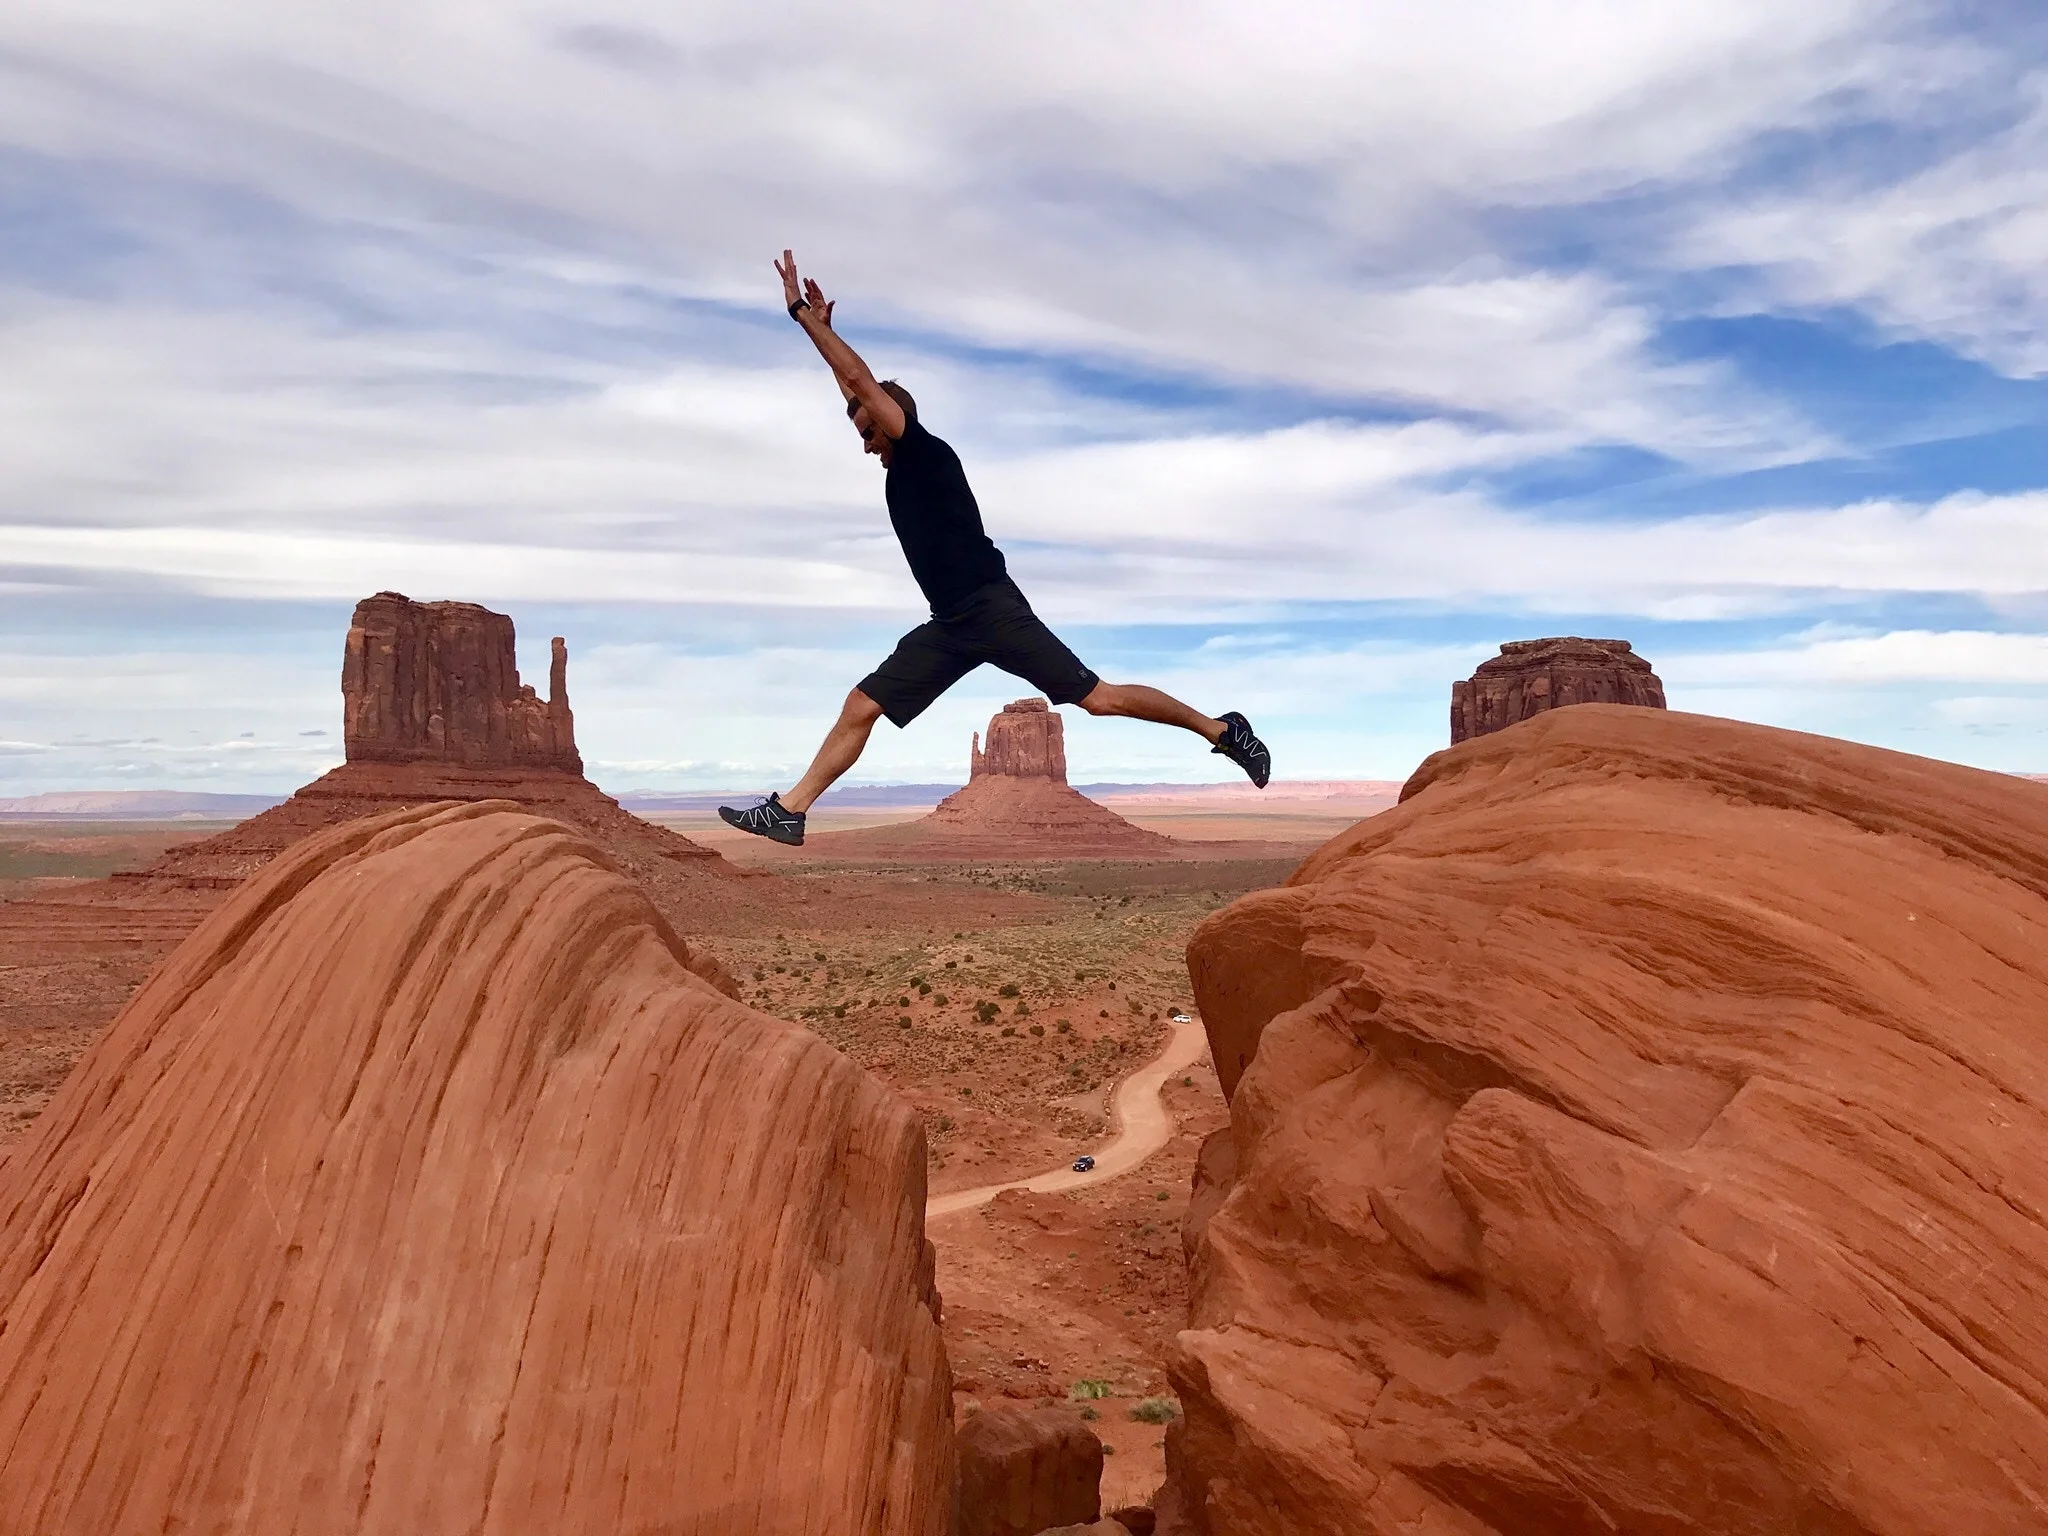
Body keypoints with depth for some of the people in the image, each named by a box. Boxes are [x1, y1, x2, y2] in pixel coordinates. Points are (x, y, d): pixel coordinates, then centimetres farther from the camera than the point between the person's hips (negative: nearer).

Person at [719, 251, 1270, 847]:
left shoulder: (927, 453, -4)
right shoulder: (900, 468, 19)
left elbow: (862, 381, -9)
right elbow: (856, 390, 29)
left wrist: (803, 315, -4)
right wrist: (819, 326, 27)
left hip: (993, 609, -9)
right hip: (951, 625, 9)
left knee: (1099, 697, -10)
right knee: (860, 707, 1)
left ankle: (1220, 729, 0)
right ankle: (789, 810, 2)